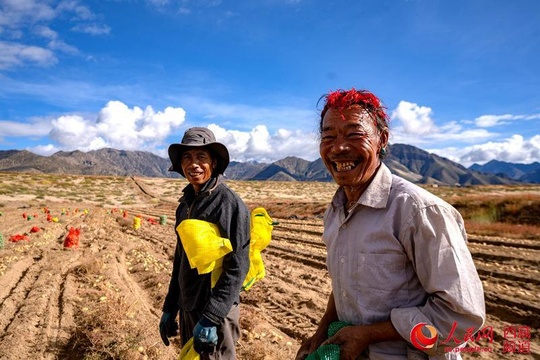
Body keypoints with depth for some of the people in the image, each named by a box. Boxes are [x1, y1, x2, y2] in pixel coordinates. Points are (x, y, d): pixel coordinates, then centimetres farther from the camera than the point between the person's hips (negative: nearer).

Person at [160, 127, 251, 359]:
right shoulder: (186, 203, 4)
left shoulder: (230, 204, -18)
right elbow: (181, 259, 11)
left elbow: (237, 267, -20)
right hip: (187, 308, 7)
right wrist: (170, 308, 13)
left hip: (215, 311, -7)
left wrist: (210, 317, -19)